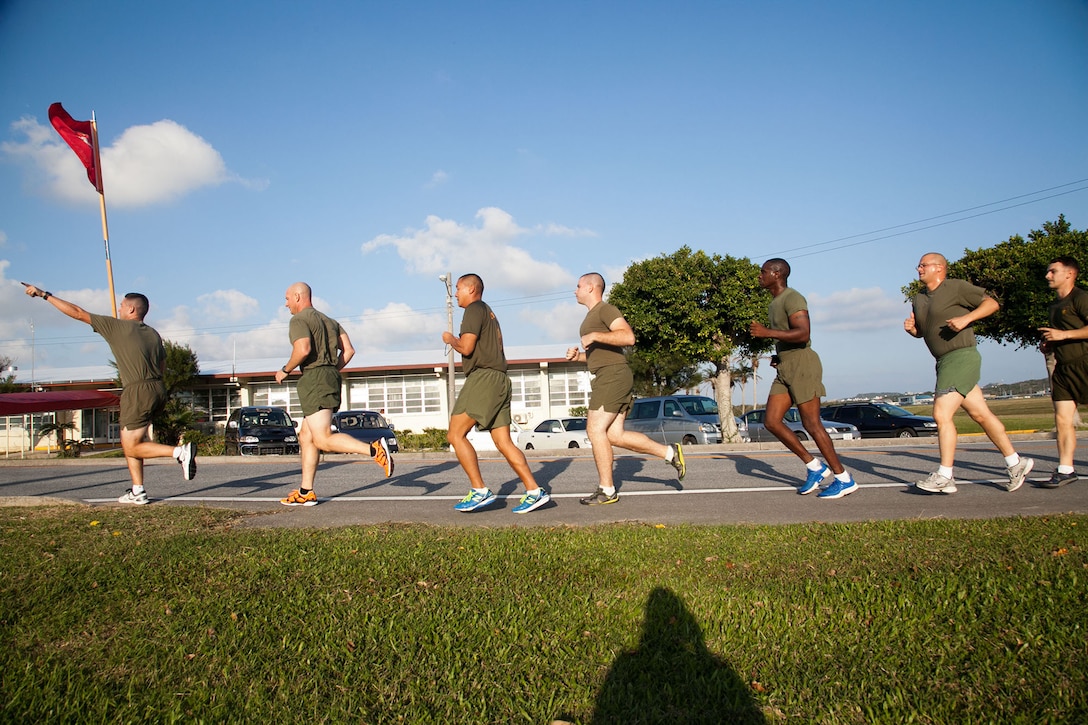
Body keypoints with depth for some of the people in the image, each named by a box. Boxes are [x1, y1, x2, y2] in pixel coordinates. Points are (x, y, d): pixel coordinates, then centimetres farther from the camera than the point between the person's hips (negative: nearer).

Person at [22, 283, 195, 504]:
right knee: (129, 441, 17)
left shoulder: (116, 326, -1)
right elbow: (162, 366, 21)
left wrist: (44, 294, 12)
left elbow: (77, 313, 3)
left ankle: (180, 451, -19)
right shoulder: (153, 334, 15)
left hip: (137, 392, -7)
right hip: (159, 390, 7)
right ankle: (138, 491, 13)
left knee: (132, 448, 0)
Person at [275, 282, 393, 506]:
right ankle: (306, 492, 15)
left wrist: (285, 371, -6)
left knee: (323, 440, -13)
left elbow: (303, 350, -21)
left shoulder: (299, 320, -4)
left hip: (314, 380, -9)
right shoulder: (329, 321, 22)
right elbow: (348, 350, 14)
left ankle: (374, 449, -27)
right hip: (331, 378, 9)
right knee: (306, 435, 14)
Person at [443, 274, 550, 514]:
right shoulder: (489, 313, 28)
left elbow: (466, 348, -12)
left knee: (455, 434, -8)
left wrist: (450, 339, 6)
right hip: (499, 380, 10)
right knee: (504, 442, 4)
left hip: (483, 378, -10)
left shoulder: (474, 309, -2)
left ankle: (480, 491, -12)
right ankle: (534, 491, -2)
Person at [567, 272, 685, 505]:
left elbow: (628, 337, -21)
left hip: (613, 375, -10)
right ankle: (670, 452, 11)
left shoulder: (605, 309, -6)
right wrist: (578, 356, 16)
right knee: (614, 435, 4)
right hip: (605, 378, 10)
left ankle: (607, 490, -5)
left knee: (595, 429, -11)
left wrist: (594, 336, -22)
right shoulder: (591, 316, 24)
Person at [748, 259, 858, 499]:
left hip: (802, 364, -10)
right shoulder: (775, 303, 19)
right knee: (771, 421, 2)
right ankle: (815, 466, 9)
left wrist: (767, 332, -24)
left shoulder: (792, 298, -11)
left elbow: (803, 334, -25)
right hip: (785, 369, 10)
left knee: (811, 423, -8)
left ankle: (844, 479, 3)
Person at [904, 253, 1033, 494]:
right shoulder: (919, 299, 16)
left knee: (941, 414, -13)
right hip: (945, 363, 8)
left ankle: (945, 476, -8)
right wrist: (911, 328, 3)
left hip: (961, 357, -8)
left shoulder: (956, 287, -5)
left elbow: (992, 303, -7)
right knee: (981, 415, 12)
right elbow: (922, 331, 25)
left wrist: (966, 318, -20)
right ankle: (1016, 463, 22)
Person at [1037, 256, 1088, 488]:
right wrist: (1048, 345, 13)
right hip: (1063, 368, 8)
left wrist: (1063, 335, -19)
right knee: (1062, 419, 1)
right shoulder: (1055, 306, 20)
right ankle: (1066, 470, 1)